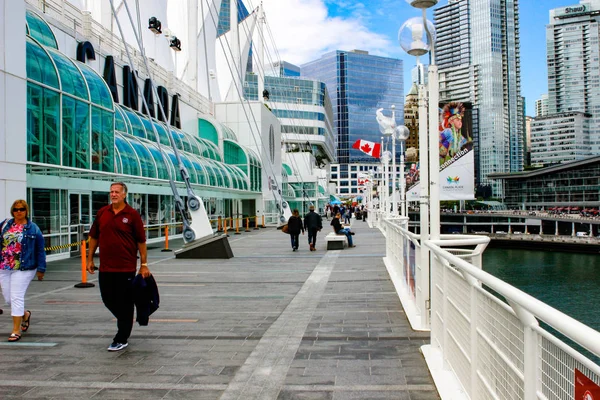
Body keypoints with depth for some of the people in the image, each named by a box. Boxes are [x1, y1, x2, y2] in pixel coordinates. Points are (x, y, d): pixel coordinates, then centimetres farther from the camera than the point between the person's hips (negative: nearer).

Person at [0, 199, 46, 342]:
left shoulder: (33, 228, -2)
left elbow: (40, 250, -1)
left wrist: (41, 269, -2)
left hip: (23, 268, -5)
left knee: (16, 297, -6)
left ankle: (16, 330, 3)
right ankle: (25, 314, 37)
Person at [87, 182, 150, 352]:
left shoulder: (132, 215, -5)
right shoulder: (102, 213, 6)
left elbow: (141, 241, -4)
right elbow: (94, 237, 14)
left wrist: (144, 264, -6)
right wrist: (90, 259, 10)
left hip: (126, 268, -4)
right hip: (105, 267, 5)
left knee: (125, 303, 3)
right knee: (107, 299, 13)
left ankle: (121, 339, 14)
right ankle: (125, 321, 39)